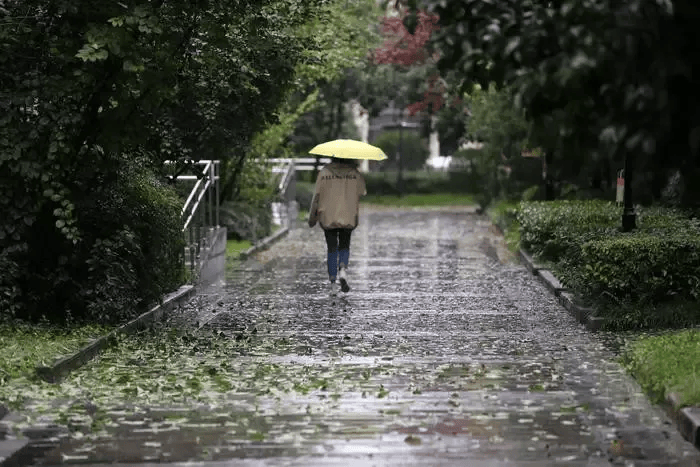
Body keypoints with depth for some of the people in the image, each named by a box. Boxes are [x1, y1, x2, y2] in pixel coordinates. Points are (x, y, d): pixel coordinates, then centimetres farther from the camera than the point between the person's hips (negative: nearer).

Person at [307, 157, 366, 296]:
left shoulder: (324, 172, -3)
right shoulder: (354, 173, -3)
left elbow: (317, 195, -4)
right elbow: (362, 192, 7)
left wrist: (312, 216, 4)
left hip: (328, 217, 0)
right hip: (348, 217, 0)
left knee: (332, 249, 8)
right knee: (344, 246, 15)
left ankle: (333, 283, 2)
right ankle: (343, 270, -14)